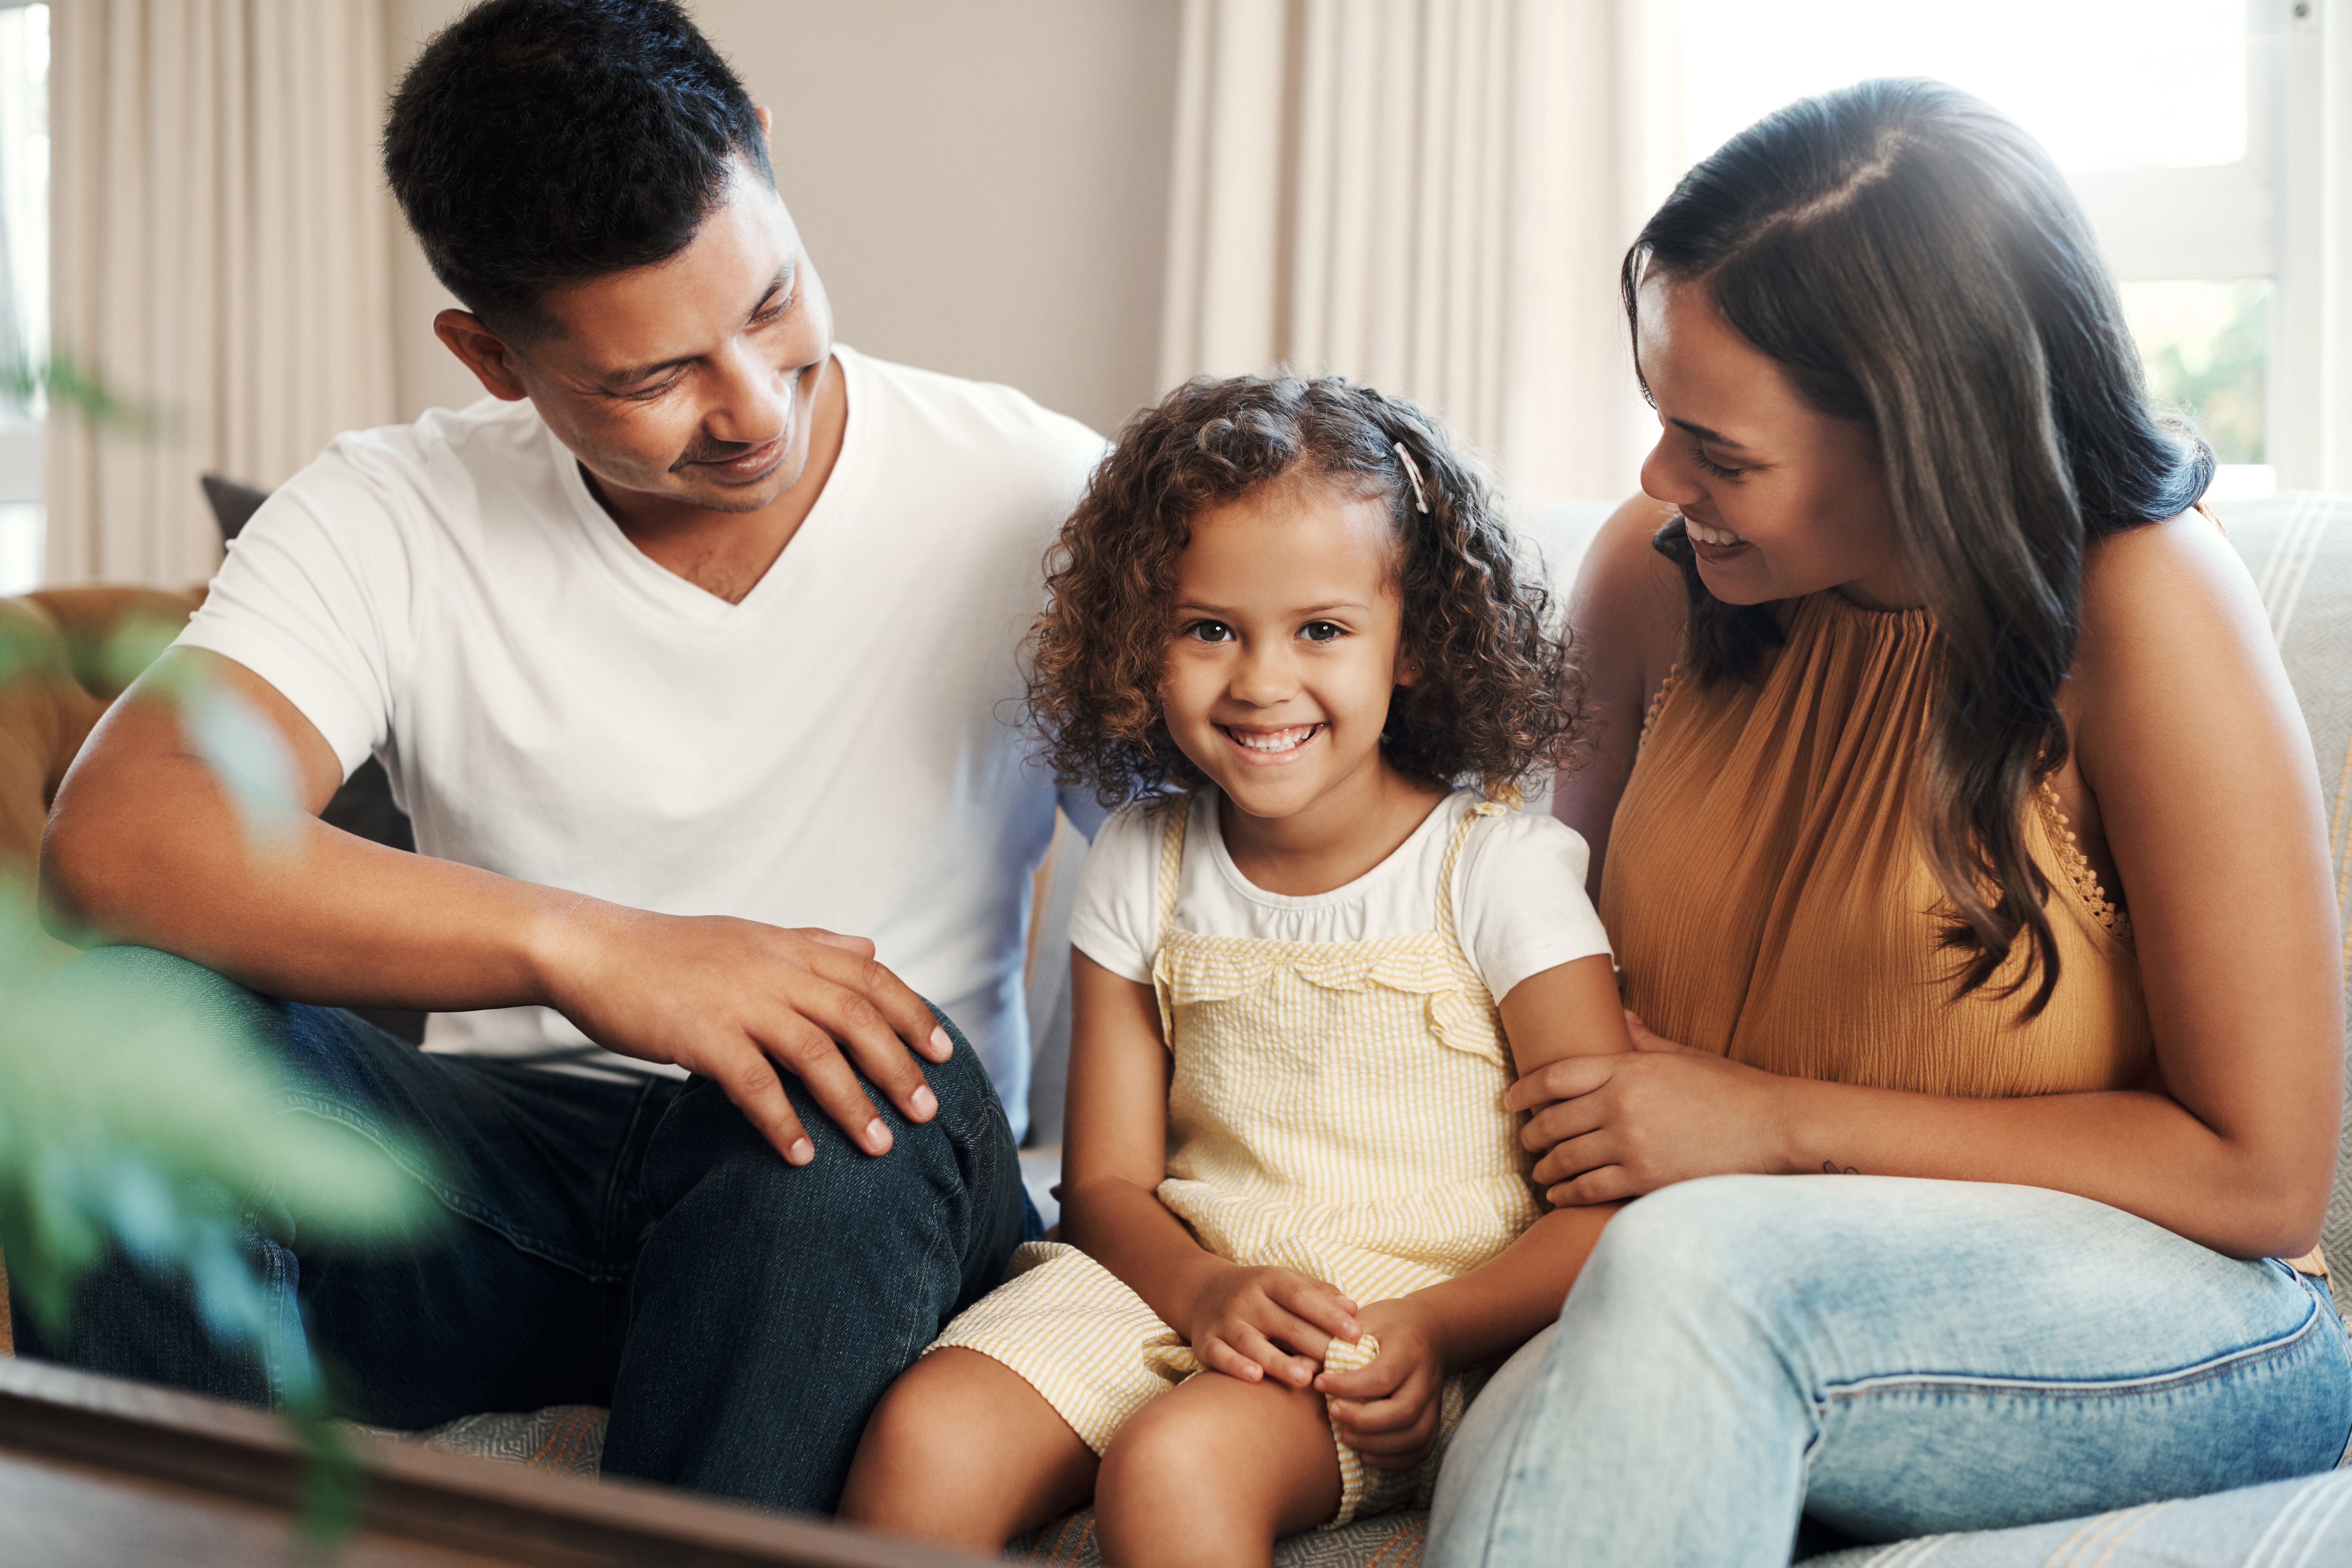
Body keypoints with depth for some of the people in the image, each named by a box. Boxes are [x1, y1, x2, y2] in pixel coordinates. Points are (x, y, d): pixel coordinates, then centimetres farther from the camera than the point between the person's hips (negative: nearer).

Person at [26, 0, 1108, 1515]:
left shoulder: (1024, 495, -7)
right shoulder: (392, 519, -5)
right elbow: (115, 836, -21)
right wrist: (584, 947, -33)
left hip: (880, 1207, 0)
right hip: (505, 1158, 1)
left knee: (886, 1087, -36)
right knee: (138, 1028, -25)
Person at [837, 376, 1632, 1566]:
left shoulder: (1501, 870, -5)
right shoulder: (1141, 866, 8)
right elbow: (1108, 1179, 7)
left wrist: (1435, 1330, -23)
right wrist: (1206, 1291, -15)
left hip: (1400, 1335, -4)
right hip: (1182, 1282, 4)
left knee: (1175, 1462, -33)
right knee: (925, 1442, -22)